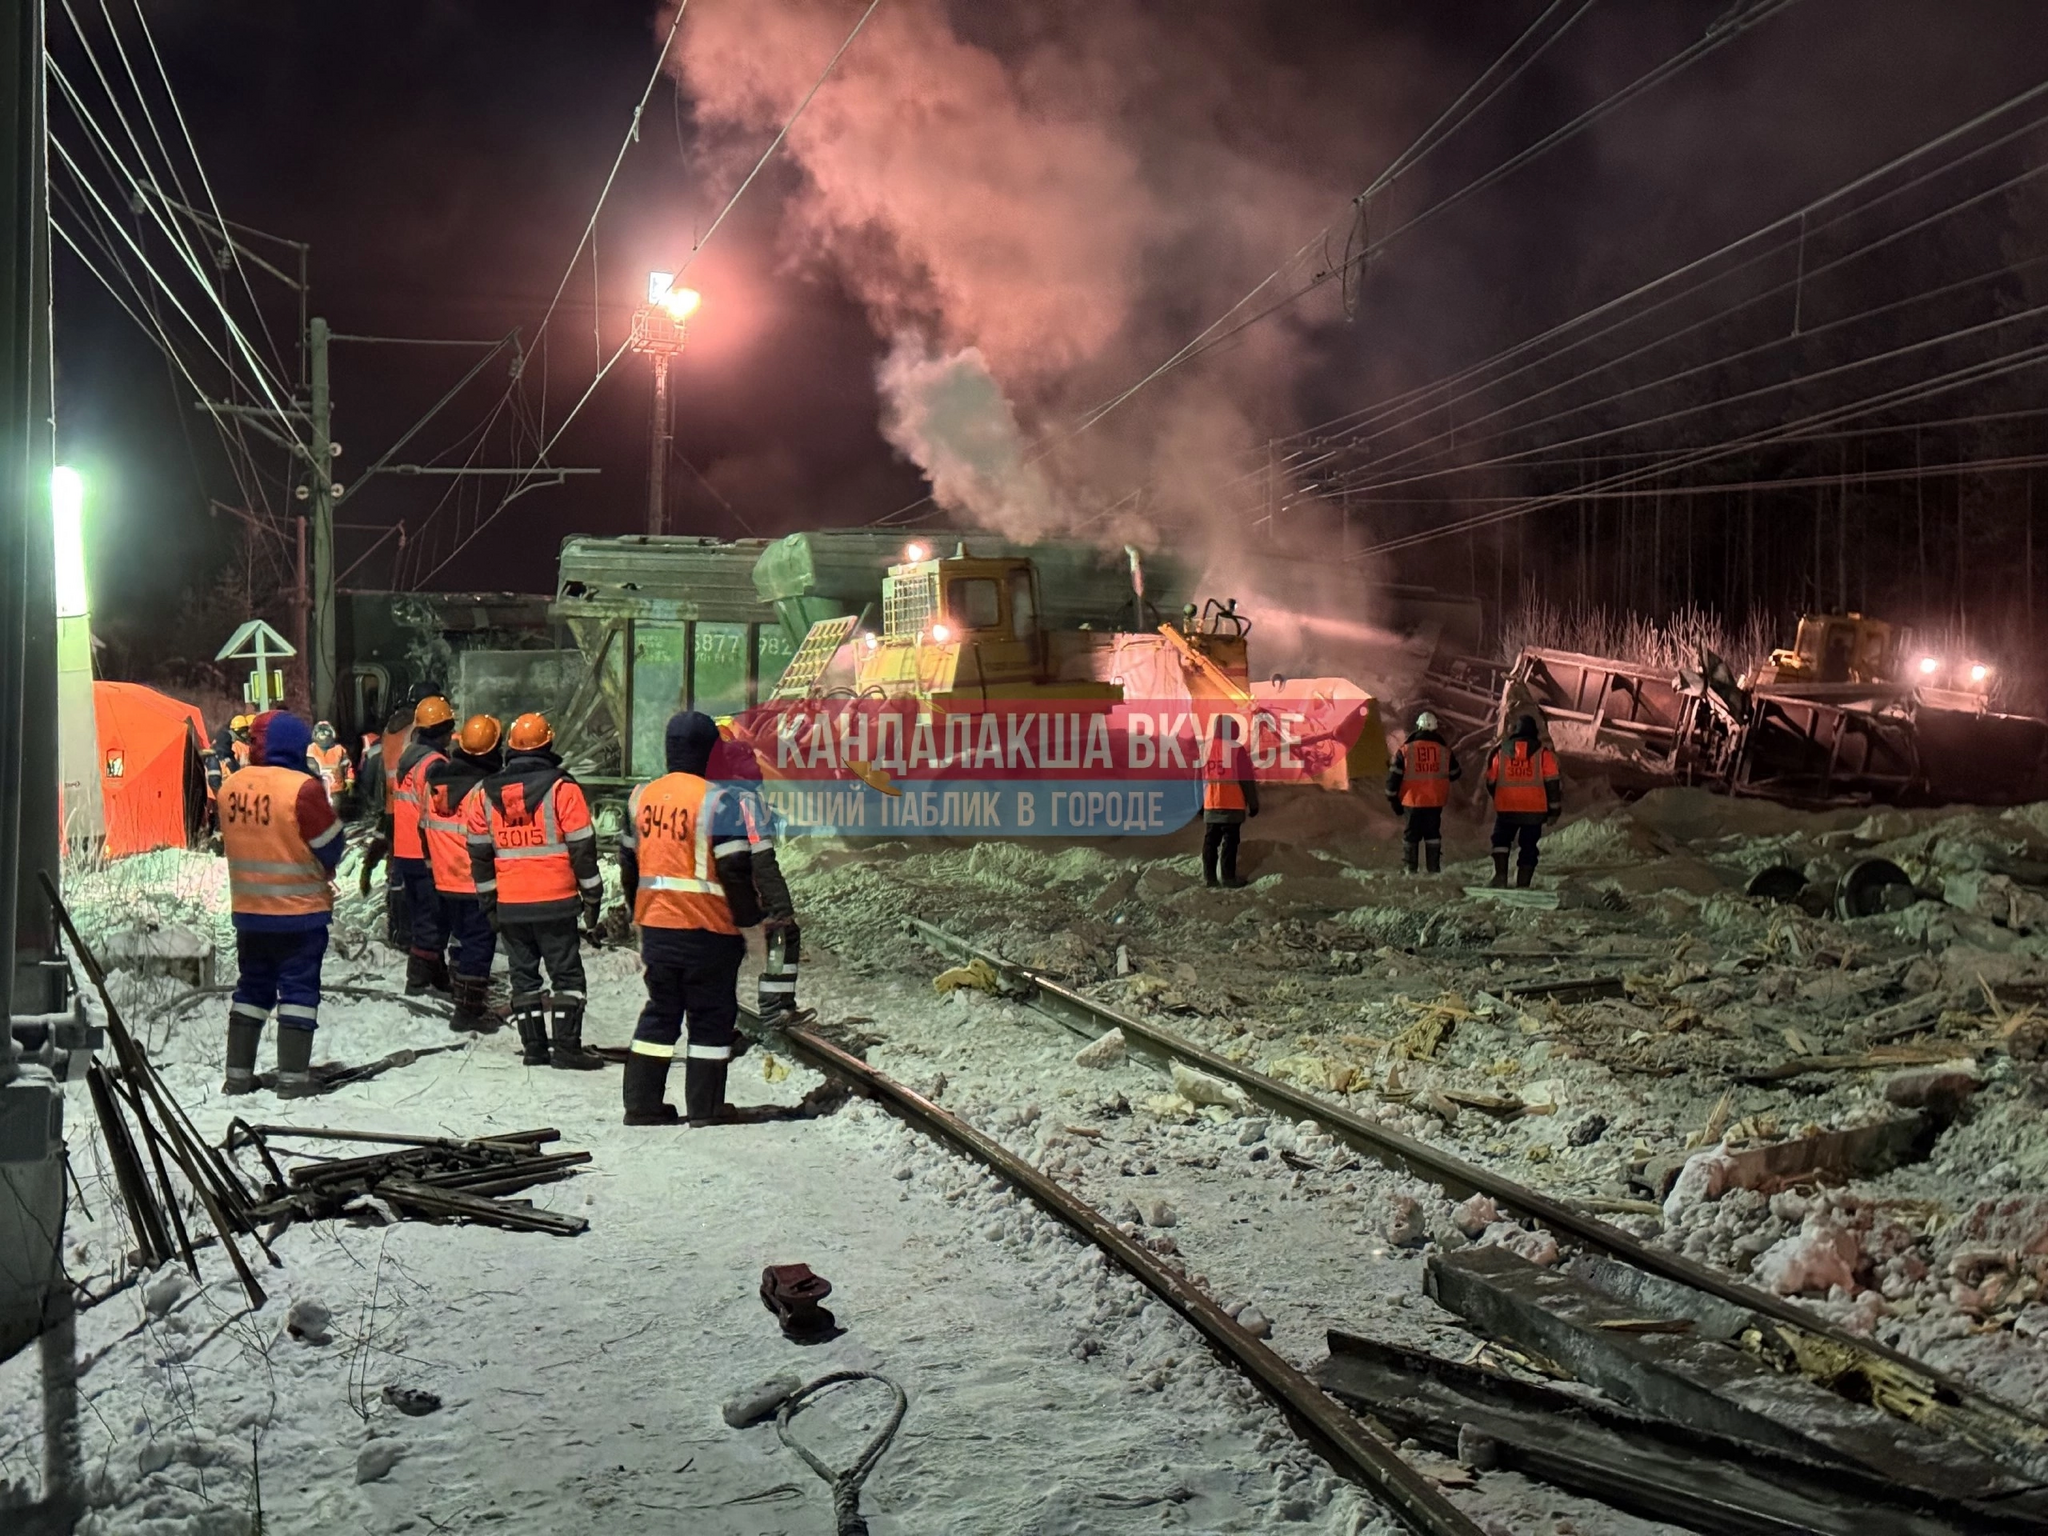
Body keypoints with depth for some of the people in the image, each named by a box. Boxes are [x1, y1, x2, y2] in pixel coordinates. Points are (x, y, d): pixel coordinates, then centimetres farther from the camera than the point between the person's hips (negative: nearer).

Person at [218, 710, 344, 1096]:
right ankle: (293, 1077, 2)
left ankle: (237, 1075, 19)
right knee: (298, 990, 3)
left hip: (248, 909, 5)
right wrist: (322, 875, 7)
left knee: (251, 988, 16)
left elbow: (231, 840, 13)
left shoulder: (231, 786, 1)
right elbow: (331, 847, -12)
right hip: (300, 911, -5)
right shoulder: (302, 789, -18)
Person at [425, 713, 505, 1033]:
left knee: (462, 937, 20)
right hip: (477, 883, -7)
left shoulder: (436, 779, 2)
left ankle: (462, 994, 29)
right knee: (479, 942, 0)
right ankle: (469, 1010, 1)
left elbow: (425, 826, 12)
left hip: (445, 880, 7)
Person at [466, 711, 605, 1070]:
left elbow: (479, 853, 10)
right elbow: (582, 847, -7)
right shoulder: (561, 788, -7)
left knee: (523, 975, 12)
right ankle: (567, 1047, -4)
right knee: (566, 973, 1)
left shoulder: (486, 793, 6)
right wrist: (592, 895, 1)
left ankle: (533, 1047, 12)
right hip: (555, 900, -4)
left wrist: (488, 902, 17)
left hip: (509, 905, 4)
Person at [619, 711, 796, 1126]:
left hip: (654, 925, 6)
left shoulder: (642, 797, 9)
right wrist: (755, 917, -7)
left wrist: (639, 913, 30)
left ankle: (642, 1104, 18)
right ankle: (705, 1108, 9)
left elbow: (628, 862, 18)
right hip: (707, 929, -6)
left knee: (660, 1012, 16)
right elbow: (738, 869, -18)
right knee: (711, 1018, 5)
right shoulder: (724, 800, -13)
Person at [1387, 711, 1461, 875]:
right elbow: (1455, 774, 13)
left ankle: (1409, 867, 9)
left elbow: (1394, 775, -3)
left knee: (1411, 833, 9)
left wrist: (1393, 799, 4)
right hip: (1436, 800, 1)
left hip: (1412, 800, -1)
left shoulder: (1406, 749, -4)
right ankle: (1434, 868, 6)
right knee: (1433, 833, 9)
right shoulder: (1444, 749, 1)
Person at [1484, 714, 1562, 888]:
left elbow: (1490, 781, 10)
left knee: (1501, 841, 17)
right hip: (1535, 810, -1)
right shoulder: (1543, 753, -2)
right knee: (1528, 847, 9)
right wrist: (1554, 809, 4)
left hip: (1505, 809, 1)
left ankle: (1500, 874, -2)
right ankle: (1522, 884, 5)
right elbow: (1553, 783, -3)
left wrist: (1499, 799, 28)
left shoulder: (1500, 752, 3)